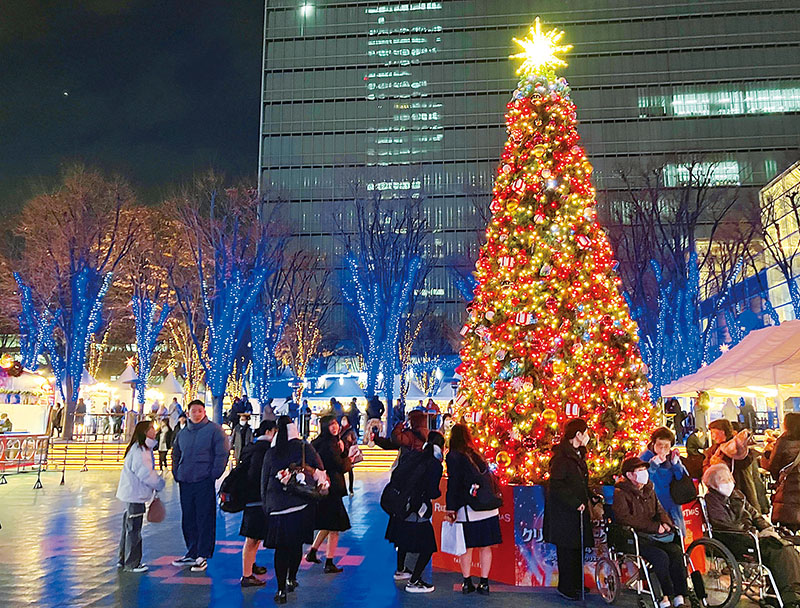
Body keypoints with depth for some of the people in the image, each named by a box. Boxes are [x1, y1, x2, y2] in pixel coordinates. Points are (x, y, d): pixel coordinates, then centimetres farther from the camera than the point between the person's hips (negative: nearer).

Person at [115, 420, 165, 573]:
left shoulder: (145, 448, 13)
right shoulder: (139, 450, -19)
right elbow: (145, 473, -21)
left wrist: (156, 483, 9)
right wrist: (159, 484, -9)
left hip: (132, 494, 10)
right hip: (135, 495, -10)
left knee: (129, 528, 18)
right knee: (134, 529, -2)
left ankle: (123, 560, 28)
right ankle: (132, 564, 7)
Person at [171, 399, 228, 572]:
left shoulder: (214, 430, -3)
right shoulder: (182, 434, 14)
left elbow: (222, 454, -6)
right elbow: (176, 456, 26)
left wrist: (214, 475, -11)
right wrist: (176, 474, 13)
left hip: (205, 482, -6)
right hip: (185, 482, 6)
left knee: (205, 519, -2)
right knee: (188, 519, 12)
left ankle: (203, 556, 5)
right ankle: (191, 553, 24)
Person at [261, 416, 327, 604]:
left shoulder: (270, 453, -1)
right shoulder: (305, 448, -4)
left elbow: (264, 482, 5)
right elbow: (320, 473, -2)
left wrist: (266, 505, 14)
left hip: (277, 507, 0)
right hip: (301, 505, 0)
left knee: (280, 548, 5)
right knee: (296, 544, 16)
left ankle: (281, 590, 3)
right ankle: (291, 579, 28)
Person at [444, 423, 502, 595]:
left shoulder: (453, 456, -6)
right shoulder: (477, 455, 10)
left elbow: (453, 484, -10)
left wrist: (450, 509, -9)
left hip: (468, 509, -4)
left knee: (467, 547, 8)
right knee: (485, 546, 10)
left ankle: (467, 583, 14)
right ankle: (484, 583, 15)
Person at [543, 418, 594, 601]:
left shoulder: (578, 454, 14)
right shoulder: (562, 456, -17)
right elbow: (556, 485, -21)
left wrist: (589, 497, 10)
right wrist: (575, 503, -20)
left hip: (577, 510, 9)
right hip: (564, 512, -9)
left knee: (577, 547, 13)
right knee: (567, 550, -2)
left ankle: (576, 585, 25)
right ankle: (566, 588, 9)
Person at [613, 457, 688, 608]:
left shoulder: (649, 490, 20)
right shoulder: (620, 493, -4)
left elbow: (659, 510, 29)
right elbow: (624, 518, -15)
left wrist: (665, 523, 4)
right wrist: (654, 526, -17)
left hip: (654, 535, 6)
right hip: (634, 538, -6)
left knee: (676, 551, -22)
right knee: (661, 556, -29)